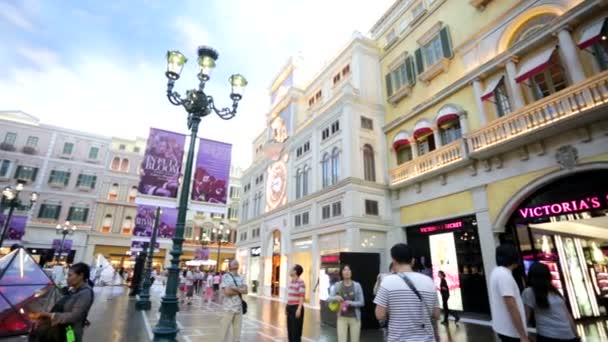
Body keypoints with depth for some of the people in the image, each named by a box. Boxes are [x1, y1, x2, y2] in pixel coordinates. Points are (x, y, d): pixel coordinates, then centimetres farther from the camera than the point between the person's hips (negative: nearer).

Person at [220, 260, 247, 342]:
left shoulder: (240, 278, 9)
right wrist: (240, 290, -8)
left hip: (239, 308, 5)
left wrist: (235, 288, -16)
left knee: (237, 330, 12)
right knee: (225, 330, 4)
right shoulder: (226, 277, -9)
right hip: (229, 308, -5)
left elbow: (245, 291, -1)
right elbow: (227, 292, -19)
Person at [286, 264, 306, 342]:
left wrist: (299, 309, -20)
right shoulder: (290, 282, 8)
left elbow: (302, 297, -18)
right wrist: (286, 306, 17)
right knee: (290, 329, 15)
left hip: (296, 308, -8)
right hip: (289, 307, 8)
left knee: (296, 330, 1)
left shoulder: (301, 282, -17)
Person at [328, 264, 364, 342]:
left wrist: (350, 303, -21)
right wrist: (336, 297, -24)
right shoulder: (337, 285, -2)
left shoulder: (357, 285, -5)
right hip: (342, 318, 0)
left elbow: (362, 302, -6)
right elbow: (329, 299, -4)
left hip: (355, 318, 0)